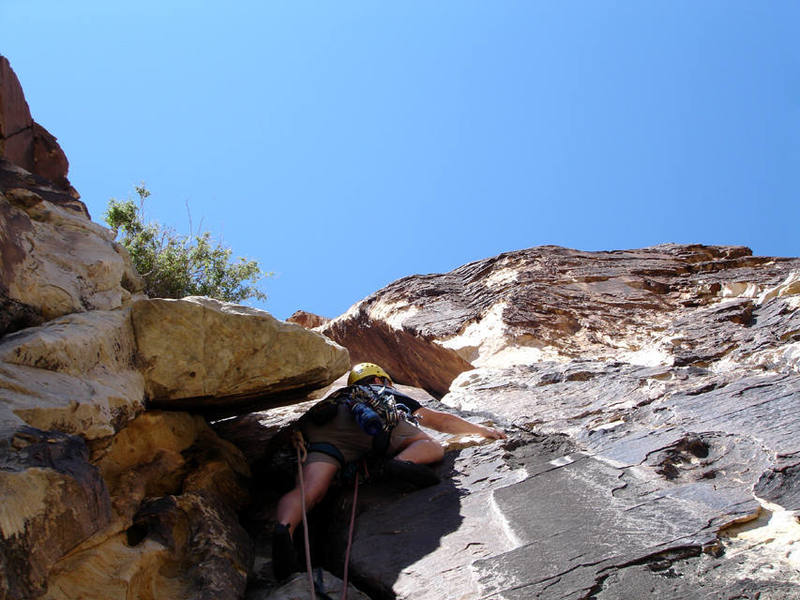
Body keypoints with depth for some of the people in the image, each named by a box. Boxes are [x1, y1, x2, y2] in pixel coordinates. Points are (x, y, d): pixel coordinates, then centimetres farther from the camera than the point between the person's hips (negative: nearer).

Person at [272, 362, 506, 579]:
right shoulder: (391, 394, 42)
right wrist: (482, 430, 57)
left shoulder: (340, 395, 48)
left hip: (322, 427, 3)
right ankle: (402, 461, -24)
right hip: (370, 419, -2)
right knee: (433, 447, 9)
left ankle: (284, 527, -51)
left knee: (309, 490, -19)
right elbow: (440, 420, 46)